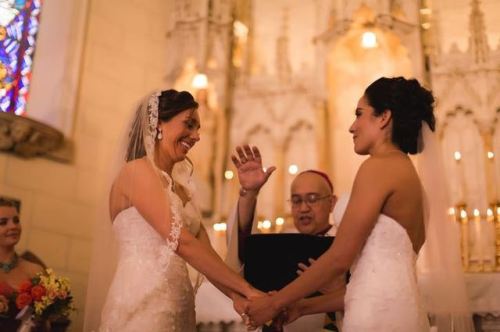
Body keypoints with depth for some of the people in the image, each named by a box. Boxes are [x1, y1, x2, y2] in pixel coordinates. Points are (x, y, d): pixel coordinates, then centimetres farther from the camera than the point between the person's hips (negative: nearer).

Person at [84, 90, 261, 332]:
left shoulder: (181, 188, 16)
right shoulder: (137, 170, -8)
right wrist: (247, 289, -18)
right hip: (142, 305, -7)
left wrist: (237, 296, -9)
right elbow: (181, 241, -18)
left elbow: (205, 252, 7)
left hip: (178, 308, 8)